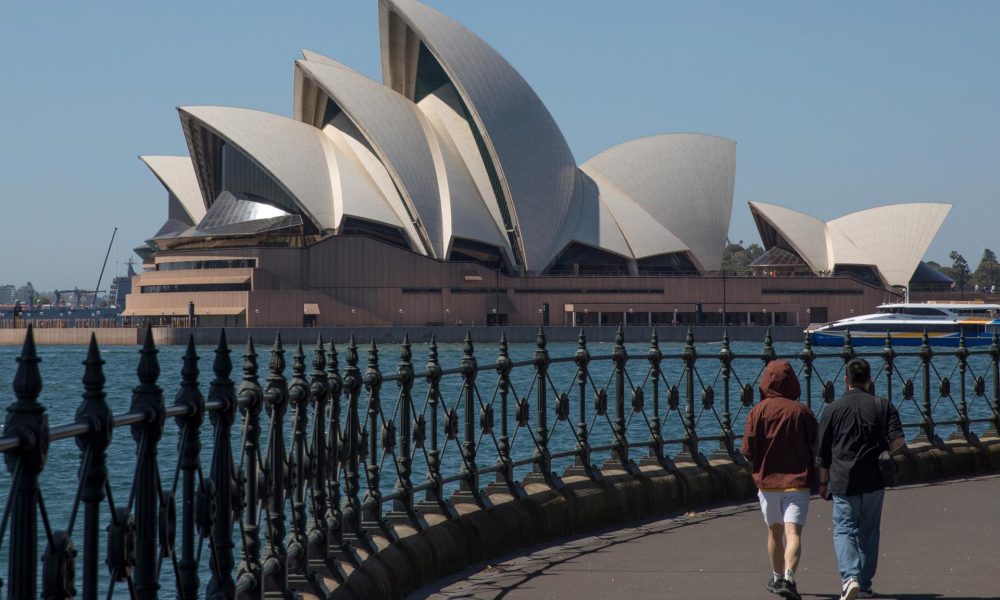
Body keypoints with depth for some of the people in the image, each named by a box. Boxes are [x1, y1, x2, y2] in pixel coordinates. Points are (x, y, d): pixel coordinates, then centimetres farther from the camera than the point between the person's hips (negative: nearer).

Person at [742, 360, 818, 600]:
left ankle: (777, 578, 32)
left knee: (775, 532, 18)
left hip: (767, 480, 2)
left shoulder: (758, 411, -5)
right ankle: (788, 577, -27)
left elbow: (748, 450, -8)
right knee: (793, 533, -8)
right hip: (797, 481, -2)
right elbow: (817, 445, 0)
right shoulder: (802, 411, -4)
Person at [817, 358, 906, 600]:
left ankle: (850, 577, -19)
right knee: (868, 532, 13)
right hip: (874, 480, 1)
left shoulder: (833, 410, 0)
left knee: (844, 530, 2)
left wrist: (823, 483, 15)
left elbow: (822, 453, 4)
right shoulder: (883, 407, 2)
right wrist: (878, 450, 13)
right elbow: (897, 442, -7)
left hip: (843, 481, -1)